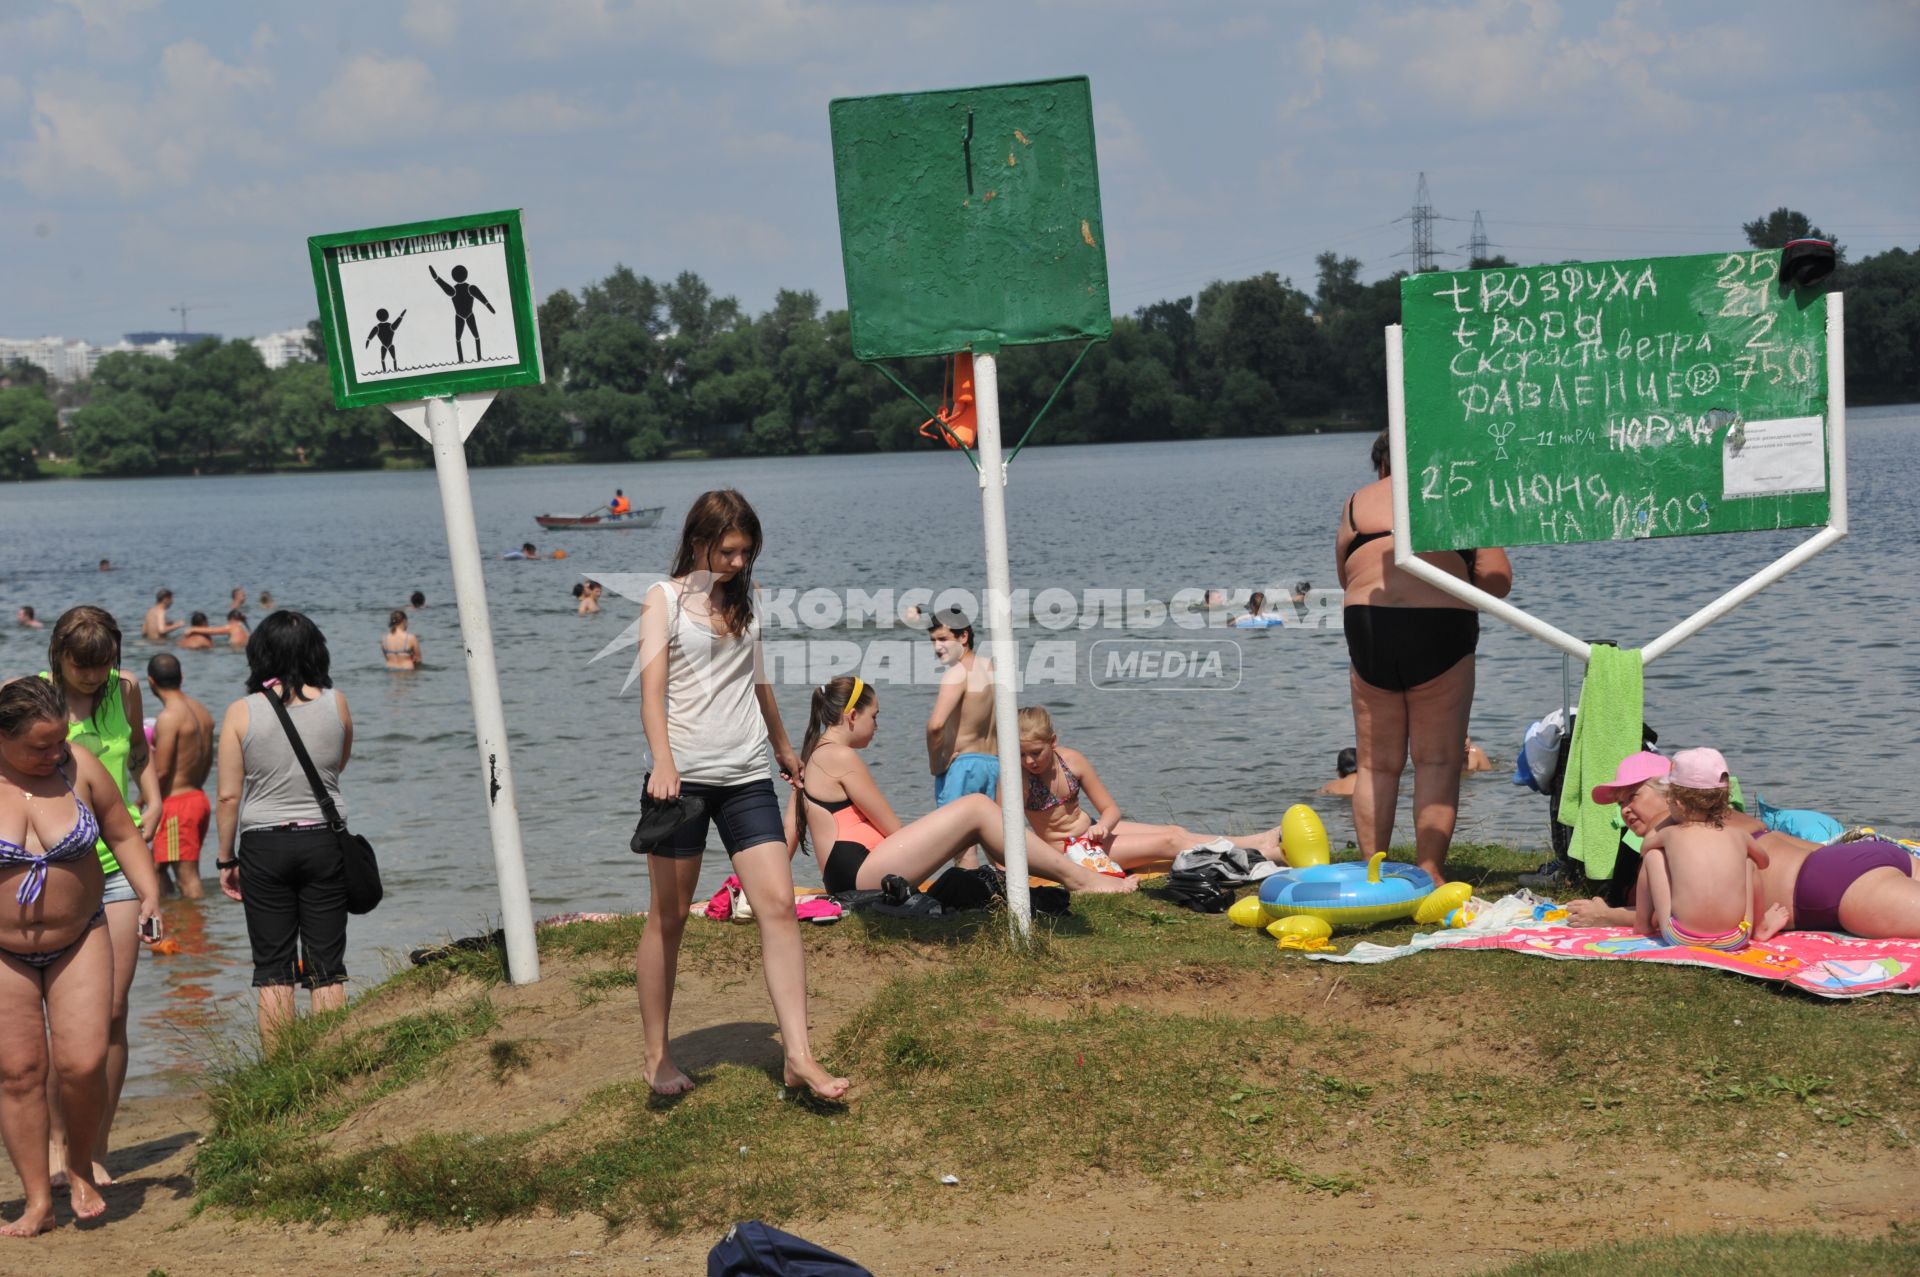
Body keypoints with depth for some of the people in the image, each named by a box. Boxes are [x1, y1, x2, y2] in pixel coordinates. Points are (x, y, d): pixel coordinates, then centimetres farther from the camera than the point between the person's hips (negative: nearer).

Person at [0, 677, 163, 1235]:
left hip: (78, 942, 1)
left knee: (83, 1063, -9)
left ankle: (80, 1161, 19)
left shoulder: (79, 766, -7)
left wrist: (149, 892, -5)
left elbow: (122, 833, 6)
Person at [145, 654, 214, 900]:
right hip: (199, 797, 9)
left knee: (186, 875, -5)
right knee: (156, 864, 19)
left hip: (176, 803, -9)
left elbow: (161, 771, -17)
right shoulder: (202, 711, 8)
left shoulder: (168, 717, -17)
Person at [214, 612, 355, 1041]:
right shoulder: (335, 704, -2)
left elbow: (228, 796, -6)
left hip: (264, 846, -1)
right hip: (324, 841, 1)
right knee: (327, 967, 8)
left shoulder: (242, 712, -7)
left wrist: (226, 860, 4)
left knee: (273, 971, 7)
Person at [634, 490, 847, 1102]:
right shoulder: (664, 598, -1)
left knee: (779, 905, -8)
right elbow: (652, 686, -14)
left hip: (747, 777, 4)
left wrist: (783, 746, 39)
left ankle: (799, 1056, -10)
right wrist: (663, 761, -30)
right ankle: (658, 1056, 16)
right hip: (683, 776, -4)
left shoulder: (743, 602, 14)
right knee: (668, 916, 3)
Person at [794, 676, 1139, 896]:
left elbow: (789, 833, 19)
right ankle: (1079, 879, -12)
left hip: (846, 876, 10)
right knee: (976, 808, -14)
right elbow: (891, 827, -7)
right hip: (862, 873, -10)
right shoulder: (841, 757, -8)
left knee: (977, 820, 12)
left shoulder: (811, 756, 20)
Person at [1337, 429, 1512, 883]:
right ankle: (1428, 873, 1)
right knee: (1437, 762, 5)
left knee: (1376, 765, 10)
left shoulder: (1356, 504, 13)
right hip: (1440, 632, -2)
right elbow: (1498, 580, 2)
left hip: (1367, 630, 2)